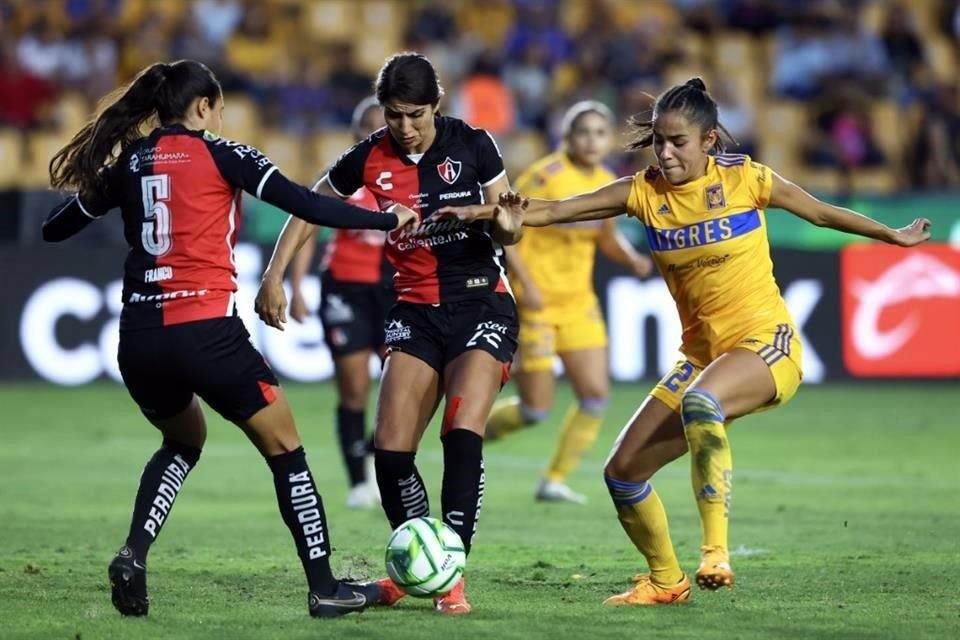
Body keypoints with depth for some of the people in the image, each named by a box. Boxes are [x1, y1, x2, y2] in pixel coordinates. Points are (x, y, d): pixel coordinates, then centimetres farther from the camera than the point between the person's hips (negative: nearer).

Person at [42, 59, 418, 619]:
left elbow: (58, 227, 23)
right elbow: (304, 204, -7)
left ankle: (134, 552, 7)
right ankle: (325, 588, 8)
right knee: (285, 449, 9)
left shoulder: (131, 161, 12)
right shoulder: (218, 154, 0)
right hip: (206, 330, -5)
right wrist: (388, 220, 1)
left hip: (139, 337, 5)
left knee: (183, 441, 29)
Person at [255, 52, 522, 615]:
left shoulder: (472, 145, -7)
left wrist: (501, 222, -23)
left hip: (481, 304, -3)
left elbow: (511, 231, 1)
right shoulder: (370, 160, -3)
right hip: (415, 310, 3)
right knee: (391, 449, -8)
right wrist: (275, 276, -1)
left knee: (463, 435, -22)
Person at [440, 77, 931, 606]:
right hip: (700, 357, 6)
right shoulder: (644, 192, 0)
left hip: (765, 343, -6)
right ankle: (666, 580, 26)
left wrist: (895, 236, 20)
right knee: (622, 472, 2)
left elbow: (820, 212, 9)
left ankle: (715, 550, -37)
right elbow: (558, 210, -9)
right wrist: (488, 212, -26)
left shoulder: (745, 179, -7)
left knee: (699, 402, -39)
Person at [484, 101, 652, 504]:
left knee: (596, 395, -2)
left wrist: (632, 259, 0)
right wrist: (526, 282, -22)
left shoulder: (609, 185, 5)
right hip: (534, 301, -7)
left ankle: (555, 480, 11)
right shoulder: (547, 176, -15)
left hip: (578, 303, 7)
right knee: (536, 408, -6)